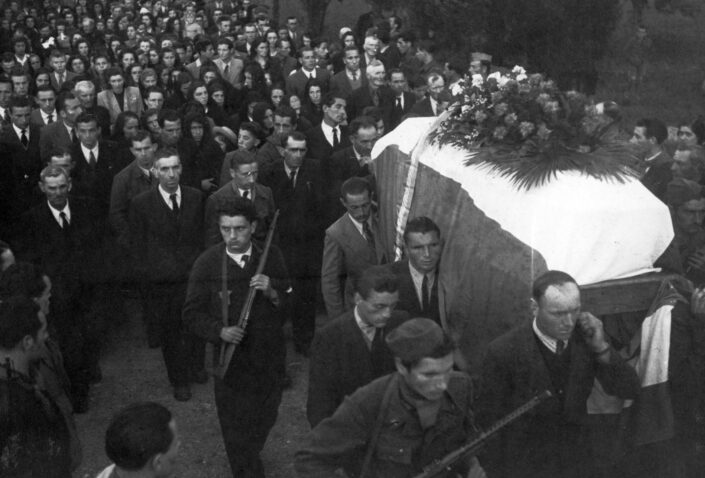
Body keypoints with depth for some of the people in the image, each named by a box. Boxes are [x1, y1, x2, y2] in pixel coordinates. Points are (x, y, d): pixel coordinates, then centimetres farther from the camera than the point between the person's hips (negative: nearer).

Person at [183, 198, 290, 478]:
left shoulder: (272, 258, -5)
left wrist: (272, 293, -22)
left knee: (265, 419, 20)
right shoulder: (206, 264, -11)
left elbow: (291, 306, -1)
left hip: (269, 357, 3)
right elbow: (192, 314, -5)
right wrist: (219, 331, -23)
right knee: (235, 426, 5)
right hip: (230, 358, -3)